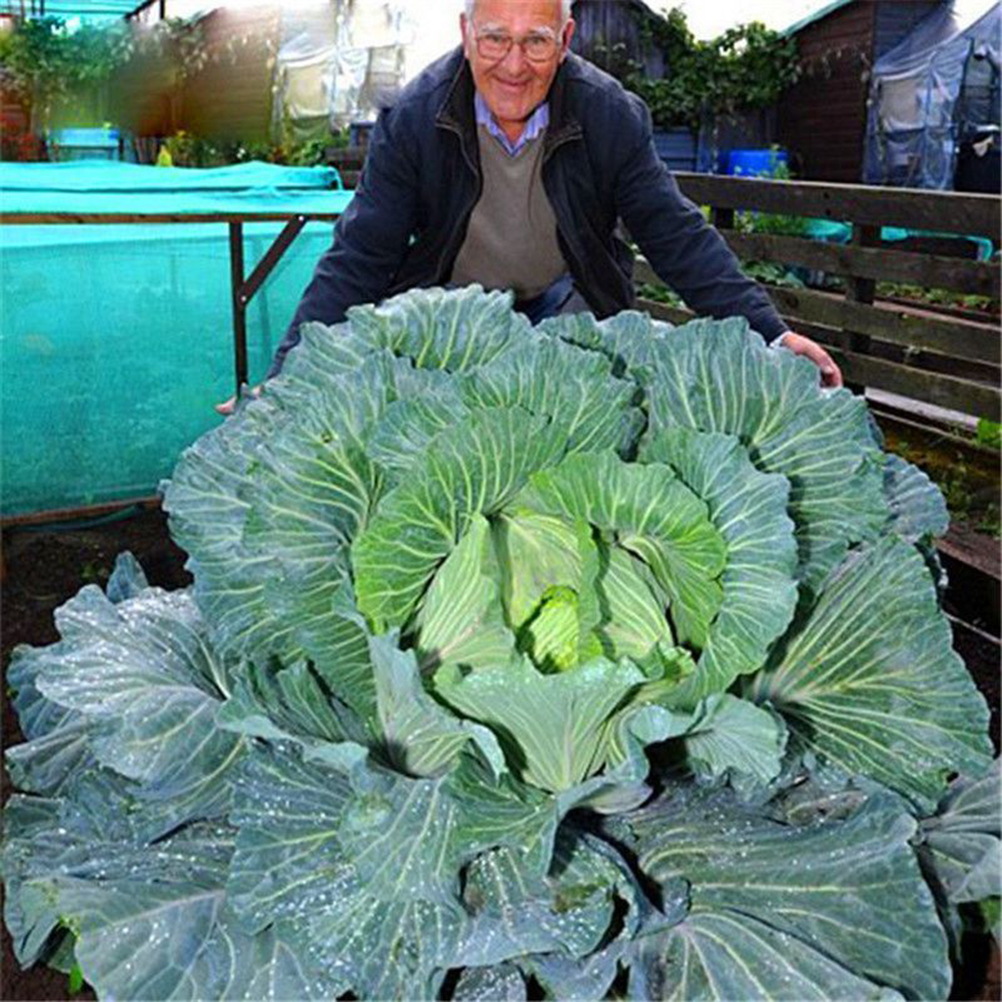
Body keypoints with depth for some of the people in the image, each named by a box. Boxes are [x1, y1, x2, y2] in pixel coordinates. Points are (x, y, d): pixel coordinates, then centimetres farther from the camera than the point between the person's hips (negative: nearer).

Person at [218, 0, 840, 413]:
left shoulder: (613, 115, -17)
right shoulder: (412, 120, -19)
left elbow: (679, 236, -13)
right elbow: (358, 261, -20)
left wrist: (767, 331, -24)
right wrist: (285, 382, -31)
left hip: (566, 300, 1)